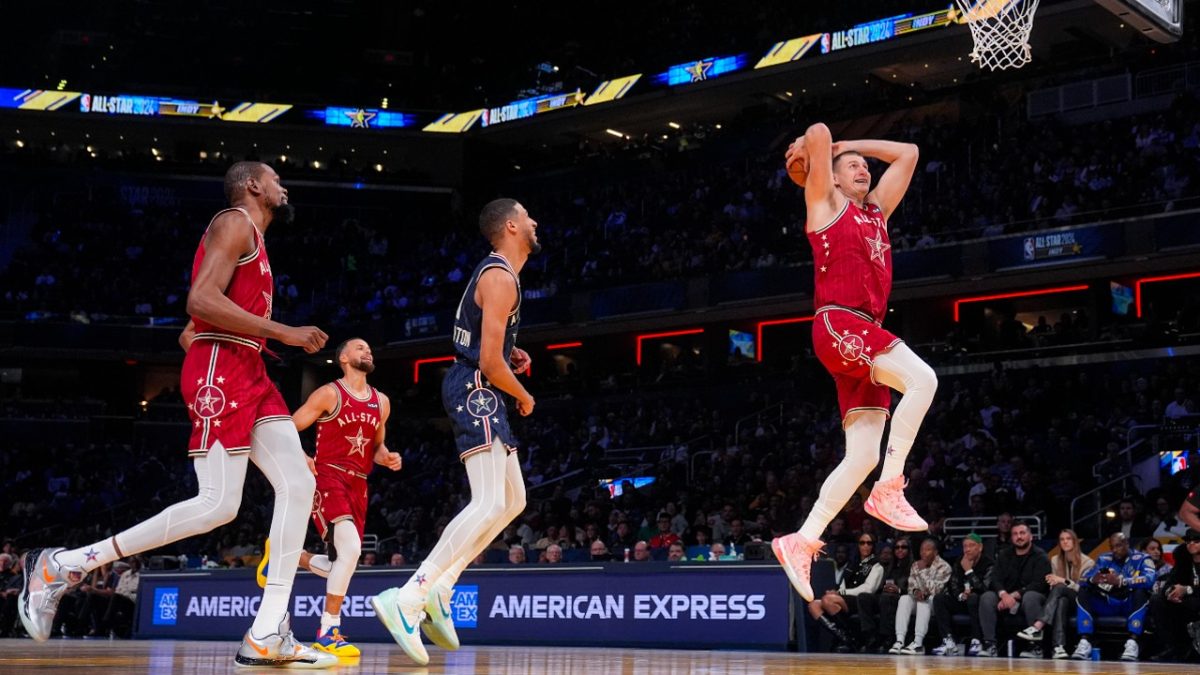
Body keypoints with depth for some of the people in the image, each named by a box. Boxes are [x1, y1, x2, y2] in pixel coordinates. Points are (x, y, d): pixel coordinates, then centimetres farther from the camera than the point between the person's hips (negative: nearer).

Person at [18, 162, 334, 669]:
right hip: (221, 369, -10)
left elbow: (188, 336, 27)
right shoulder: (235, 222, -3)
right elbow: (201, 300, -19)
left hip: (248, 375, 10)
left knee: (299, 486, -4)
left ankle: (267, 636, -10)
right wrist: (284, 333, -18)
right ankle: (60, 565, -8)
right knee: (218, 506, -16)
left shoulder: (252, 240, 27)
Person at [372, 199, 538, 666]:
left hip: (479, 393, 11)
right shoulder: (501, 278, -14)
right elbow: (489, 361, -19)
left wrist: (509, 354, 17)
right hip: (476, 389, -11)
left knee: (513, 501, 14)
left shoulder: (495, 272, 18)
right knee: (489, 505, -21)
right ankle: (406, 600, -29)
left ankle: (440, 589, 9)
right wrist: (524, 397, -4)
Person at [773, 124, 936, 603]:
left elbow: (908, 153, 32)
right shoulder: (826, 203, 8)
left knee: (863, 455, -2)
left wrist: (849, 144, 31)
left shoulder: (876, 209, 27)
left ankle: (801, 542, 1)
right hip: (839, 324, -7)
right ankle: (888, 489, -23)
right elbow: (818, 133, -2)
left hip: (866, 336, 7)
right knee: (922, 380, -26)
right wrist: (812, 150, 19)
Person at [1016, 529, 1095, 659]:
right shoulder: (1055, 560, 12)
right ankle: (1059, 647, -56)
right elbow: (1053, 586, 11)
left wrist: (1063, 581, -21)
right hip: (1062, 598, 3)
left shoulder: (1087, 562, 0)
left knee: (1059, 588, -36)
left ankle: (1037, 627, -51)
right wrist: (1053, 581, -14)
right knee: (1061, 601, -38)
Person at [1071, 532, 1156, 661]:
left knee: (1141, 591, -33)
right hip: (1107, 605, 4)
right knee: (1083, 592, -17)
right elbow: (1083, 580, 0)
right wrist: (1092, 580, -26)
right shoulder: (1104, 559, 10)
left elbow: (1149, 580, -22)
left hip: (1131, 605, -4)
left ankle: (1132, 642, -42)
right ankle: (1084, 642, -30)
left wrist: (1121, 581, -37)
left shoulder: (1141, 559, -1)